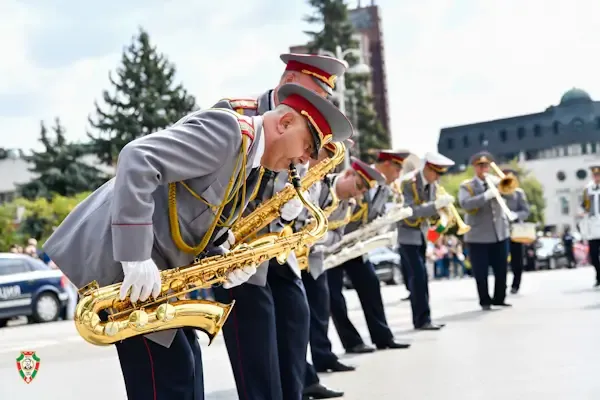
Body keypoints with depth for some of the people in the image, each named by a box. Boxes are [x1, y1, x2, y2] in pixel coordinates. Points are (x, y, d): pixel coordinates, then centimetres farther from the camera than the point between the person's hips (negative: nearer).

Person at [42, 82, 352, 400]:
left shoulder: (247, 167, 14)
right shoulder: (226, 130, -17)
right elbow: (137, 159, -28)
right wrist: (135, 257, -32)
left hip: (154, 268, 10)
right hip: (117, 252, -10)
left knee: (184, 367, 11)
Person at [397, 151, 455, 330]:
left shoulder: (432, 184, 1)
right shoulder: (408, 182, -22)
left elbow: (429, 209, 7)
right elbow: (410, 212, -30)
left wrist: (442, 206, -14)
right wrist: (436, 204, -36)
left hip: (421, 233, 8)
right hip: (408, 233, -8)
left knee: (420, 276, 10)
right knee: (418, 276, -13)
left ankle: (421, 319, 15)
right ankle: (422, 320, -8)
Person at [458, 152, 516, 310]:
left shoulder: (496, 182, 10)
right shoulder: (466, 186, -4)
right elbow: (465, 204, -20)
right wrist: (487, 195, -28)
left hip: (500, 233, 4)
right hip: (478, 236, -3)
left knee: (501, 270, 8)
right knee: (481, 272, 1)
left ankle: (499, 298, 22)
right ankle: (485, 301, 14)